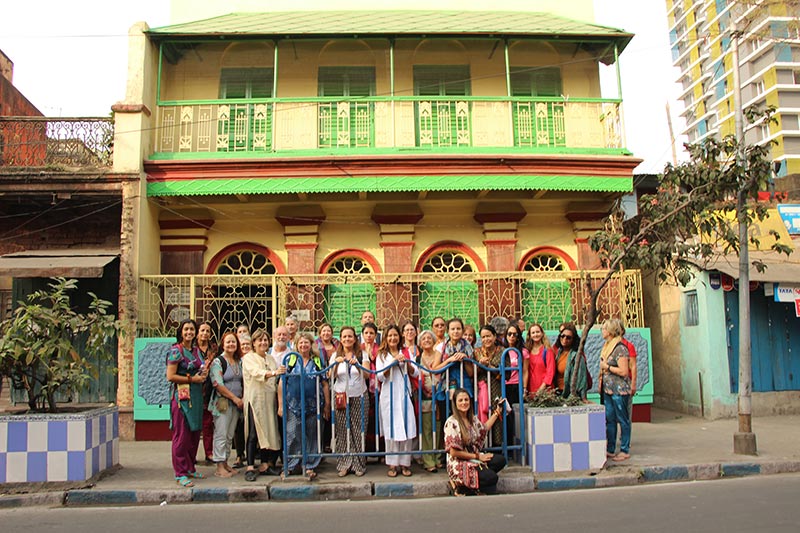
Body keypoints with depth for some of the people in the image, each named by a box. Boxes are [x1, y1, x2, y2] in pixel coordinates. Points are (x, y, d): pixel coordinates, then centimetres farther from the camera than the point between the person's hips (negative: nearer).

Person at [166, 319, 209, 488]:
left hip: (196, 395, 7)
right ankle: (180, 473, 2)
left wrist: (204, 373, 6)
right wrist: (192, 379, -11)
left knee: (195, 434, 10)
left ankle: (190, 468, 21)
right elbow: (170, 376, -12)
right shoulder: (176, 351, -6)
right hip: (182, 395, -7)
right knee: (182, 435, -5)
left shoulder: (196, 350, 14)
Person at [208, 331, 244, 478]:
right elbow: (218, 384, -14)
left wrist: (243, 398, 2)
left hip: (236, 404, 6)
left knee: (230, 435, 10)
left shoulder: (239, 362, 13)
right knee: (221, 434, -5)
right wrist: (235, 398, -14)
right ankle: (219, 467, 1)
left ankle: (225, 463, 19)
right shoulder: (217, 362, -7)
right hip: (222, 402, -6)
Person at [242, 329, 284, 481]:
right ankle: (250, 467, -4)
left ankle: (265, 465, 14)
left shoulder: (271, 359, 19)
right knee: (253, 434, -7)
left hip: (269, 400, 6)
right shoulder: (248, 358, -1)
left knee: (268, 432, 6)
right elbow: (256, 373, -21)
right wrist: (273, 373, -37)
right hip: (255, 399, -6)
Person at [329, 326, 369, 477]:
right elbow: (330, 377, -1)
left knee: (358, 431, -2)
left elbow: (367, 374, -8)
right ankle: (344, 464, 9)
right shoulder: (335, 355, 8)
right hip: (341, 396, 1)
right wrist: (336, 364, -19)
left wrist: (357, 364, -26)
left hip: (359, 396, -1)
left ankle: (359, 464, 8)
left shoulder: (362, 354, 5)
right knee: (342, 431, -1)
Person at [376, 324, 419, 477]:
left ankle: (405, 463, 9)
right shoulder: (382, 355, 5)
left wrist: (407, 363, -11)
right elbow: (380, 376, -6)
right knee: (391, 428, 0)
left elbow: (415, 373, 6)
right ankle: (392, 464, 8)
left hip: (404, 395, 2)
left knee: (407, 428, 0)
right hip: (389, 395, -2)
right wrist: (393, 362, -14)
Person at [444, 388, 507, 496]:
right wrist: (477, 456, -12)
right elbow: (453, 452, -19)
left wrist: (497, 412, 25)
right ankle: (459, 486, -4)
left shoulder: (473, 419, 5)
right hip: (459, 464, -8)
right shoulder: (452, 423, -18)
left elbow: (484, 429, 28)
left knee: (501, 460, -10)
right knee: (491, 478, -23)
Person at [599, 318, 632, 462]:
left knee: (622, 419, 2)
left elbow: (623, 371, -22)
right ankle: (610, 450, 20)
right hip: (608, 389, 9)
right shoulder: (607, 346, 12)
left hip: (619, 389, -9)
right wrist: (601, 384, 14)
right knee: (610, 419, 12)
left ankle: (625, 450, 10)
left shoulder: (620, 348, -16)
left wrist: (607, 367, -13)